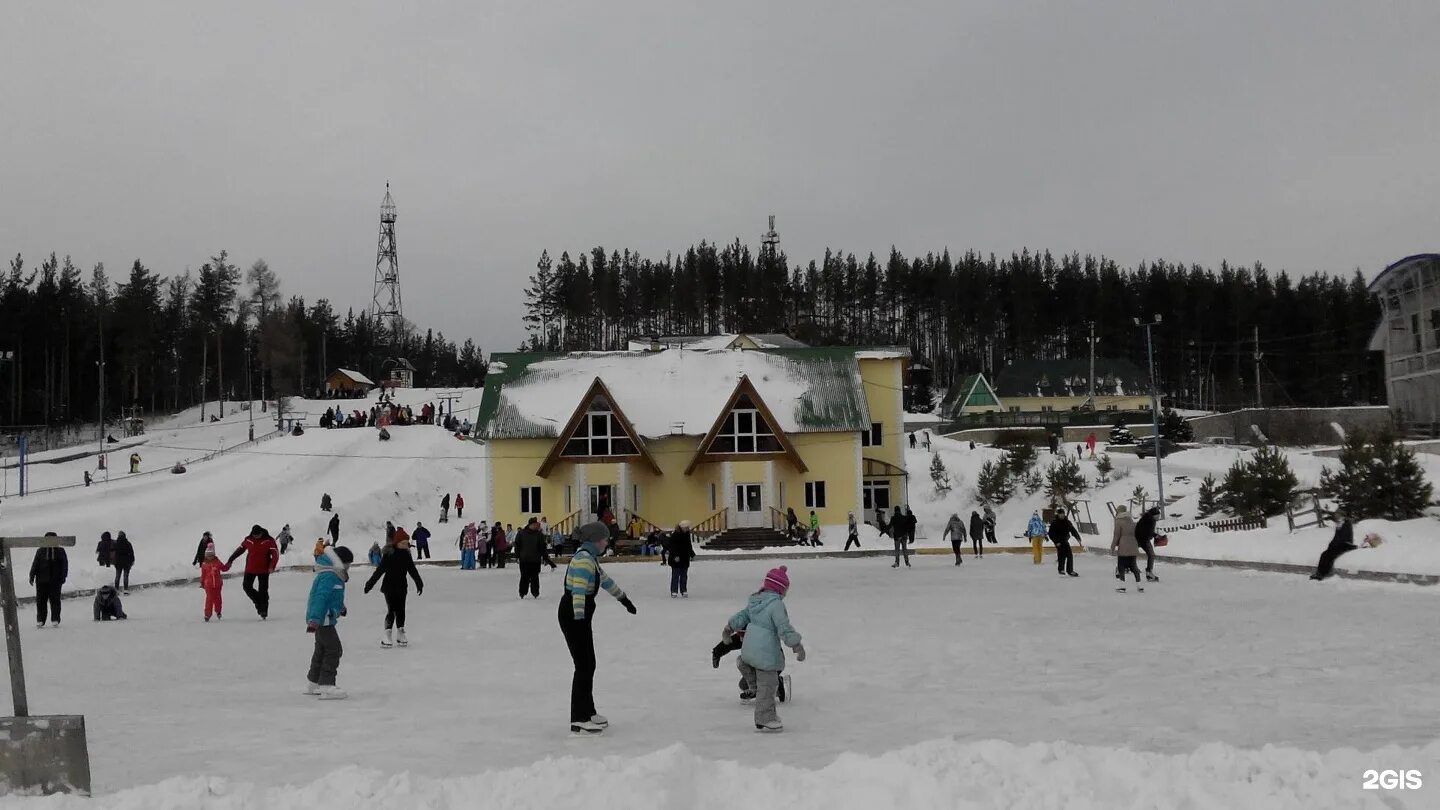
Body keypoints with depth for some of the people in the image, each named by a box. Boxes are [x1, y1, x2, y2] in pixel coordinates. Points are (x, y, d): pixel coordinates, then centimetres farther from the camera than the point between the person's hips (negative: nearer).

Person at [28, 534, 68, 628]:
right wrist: (32, 576, 1)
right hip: (41, 580, 1)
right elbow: (35, 564, 8)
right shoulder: (40, 551, 9)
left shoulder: (60, 551, 7)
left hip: (55, 581, -1)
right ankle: (40, 620, 7)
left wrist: (63, 577, -3)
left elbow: (64, 564, 6)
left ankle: (55, 620, 3)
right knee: (41, 600, 1)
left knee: (55, 600, -1)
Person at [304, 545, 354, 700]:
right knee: (334, 650, -13)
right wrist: (314, 619, -38)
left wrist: (340, 607, 50)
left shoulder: (333, 576, 14)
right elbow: (320, 598, -30)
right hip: (323, 619, -11)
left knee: (322, 650, 22)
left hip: (322, 619, 11)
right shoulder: (329, 577, -20)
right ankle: (327, 686, -16)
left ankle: (312, 683, 36)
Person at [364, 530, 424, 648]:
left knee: (401, 611, 10)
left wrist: (419, 583, 24)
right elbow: (379, 570, -14)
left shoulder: (407, 555, 3)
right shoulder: (389, 555, -15)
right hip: (389, 587, -5)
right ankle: (387, 636, -2)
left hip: (402, 587, 5)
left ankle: (400, 634, 21)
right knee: (391, 611, -9)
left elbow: (412, 570, 16)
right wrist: (370, 583, -15)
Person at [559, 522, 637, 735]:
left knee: (589, 665, 16)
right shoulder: (583, 559, -19)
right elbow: (578, 592, -25)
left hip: (581, 615, 10)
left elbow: (605, 580, 27)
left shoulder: (591, 557, 13)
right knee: (584, 666, -6)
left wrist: (624, 599, 37)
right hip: (573, 616, -10)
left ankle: (587, 712, 27)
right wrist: (579, 621, -28)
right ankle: (579, 721, -1)